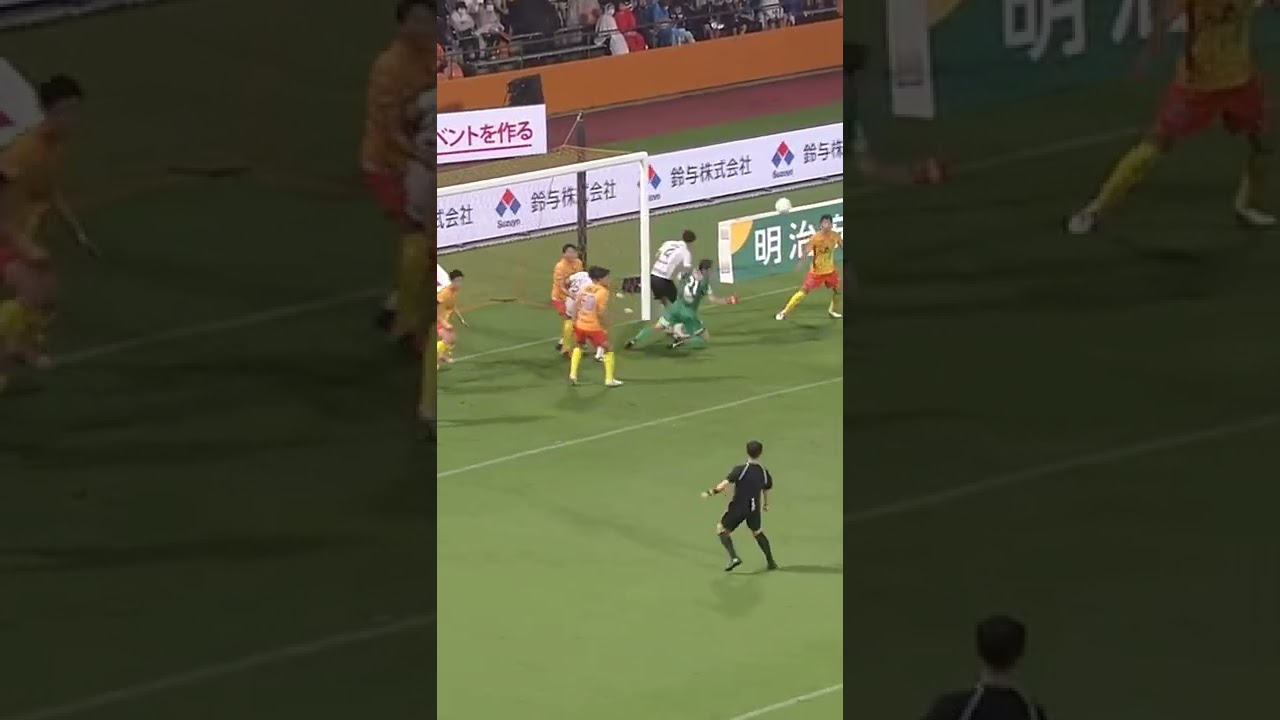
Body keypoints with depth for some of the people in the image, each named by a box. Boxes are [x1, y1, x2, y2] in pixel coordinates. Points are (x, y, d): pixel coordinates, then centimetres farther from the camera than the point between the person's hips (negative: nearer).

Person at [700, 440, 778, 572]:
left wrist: (711, 493, -13)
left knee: (722, 530, 13)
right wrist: (766, 505, 30)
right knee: (758, 532, 26)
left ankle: (733, 557, -3)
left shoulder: (740, 470, -19)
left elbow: (725, 484, -27)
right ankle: (771, 562, 29)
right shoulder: (764, 472, -4)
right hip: (754, 508, 4)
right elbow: (766, 491, 10)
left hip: (738, 507, -4)